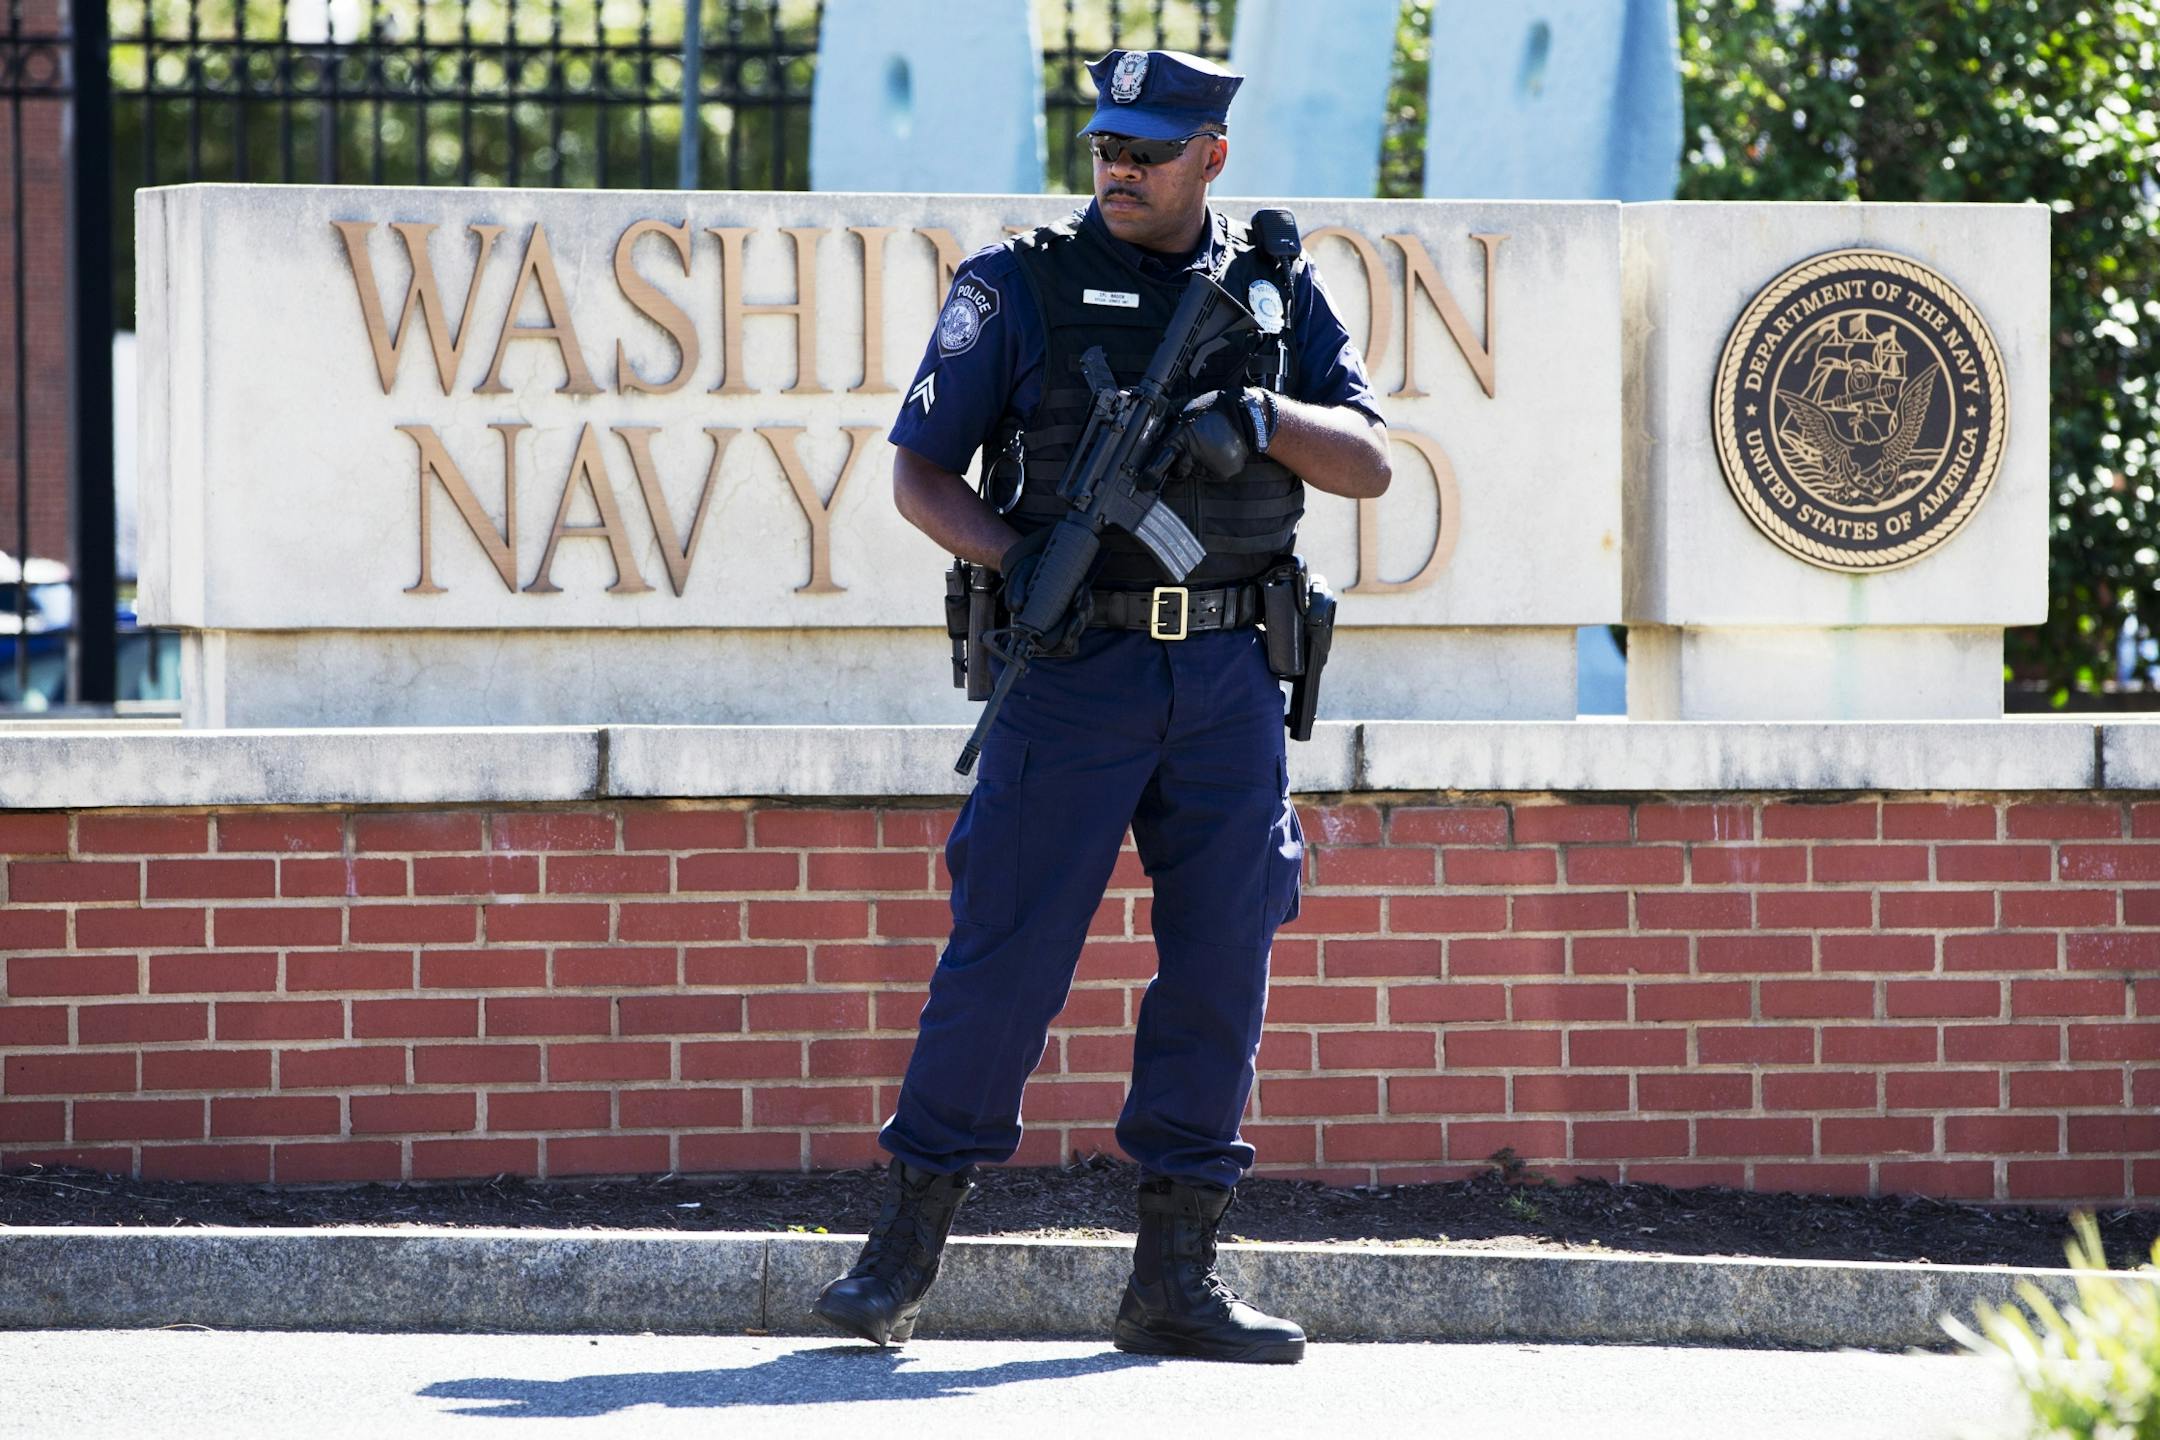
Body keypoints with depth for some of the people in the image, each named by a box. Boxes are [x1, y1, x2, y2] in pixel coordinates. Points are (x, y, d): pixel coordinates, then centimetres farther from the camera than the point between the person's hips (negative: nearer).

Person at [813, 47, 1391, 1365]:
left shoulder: (1281, 291, 9)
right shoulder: (1019, 286, 2)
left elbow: (1370, 463, 3)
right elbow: (920, 472, 2)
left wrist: (1254, 414, -15)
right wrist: (1017, 561, -15)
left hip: (1231, 682, 3)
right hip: (1076, 665, -3)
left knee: (1222, 966, 2)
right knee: (1005, 951, -5)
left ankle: (1178, 1280, 9)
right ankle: (903, 1257, 4)